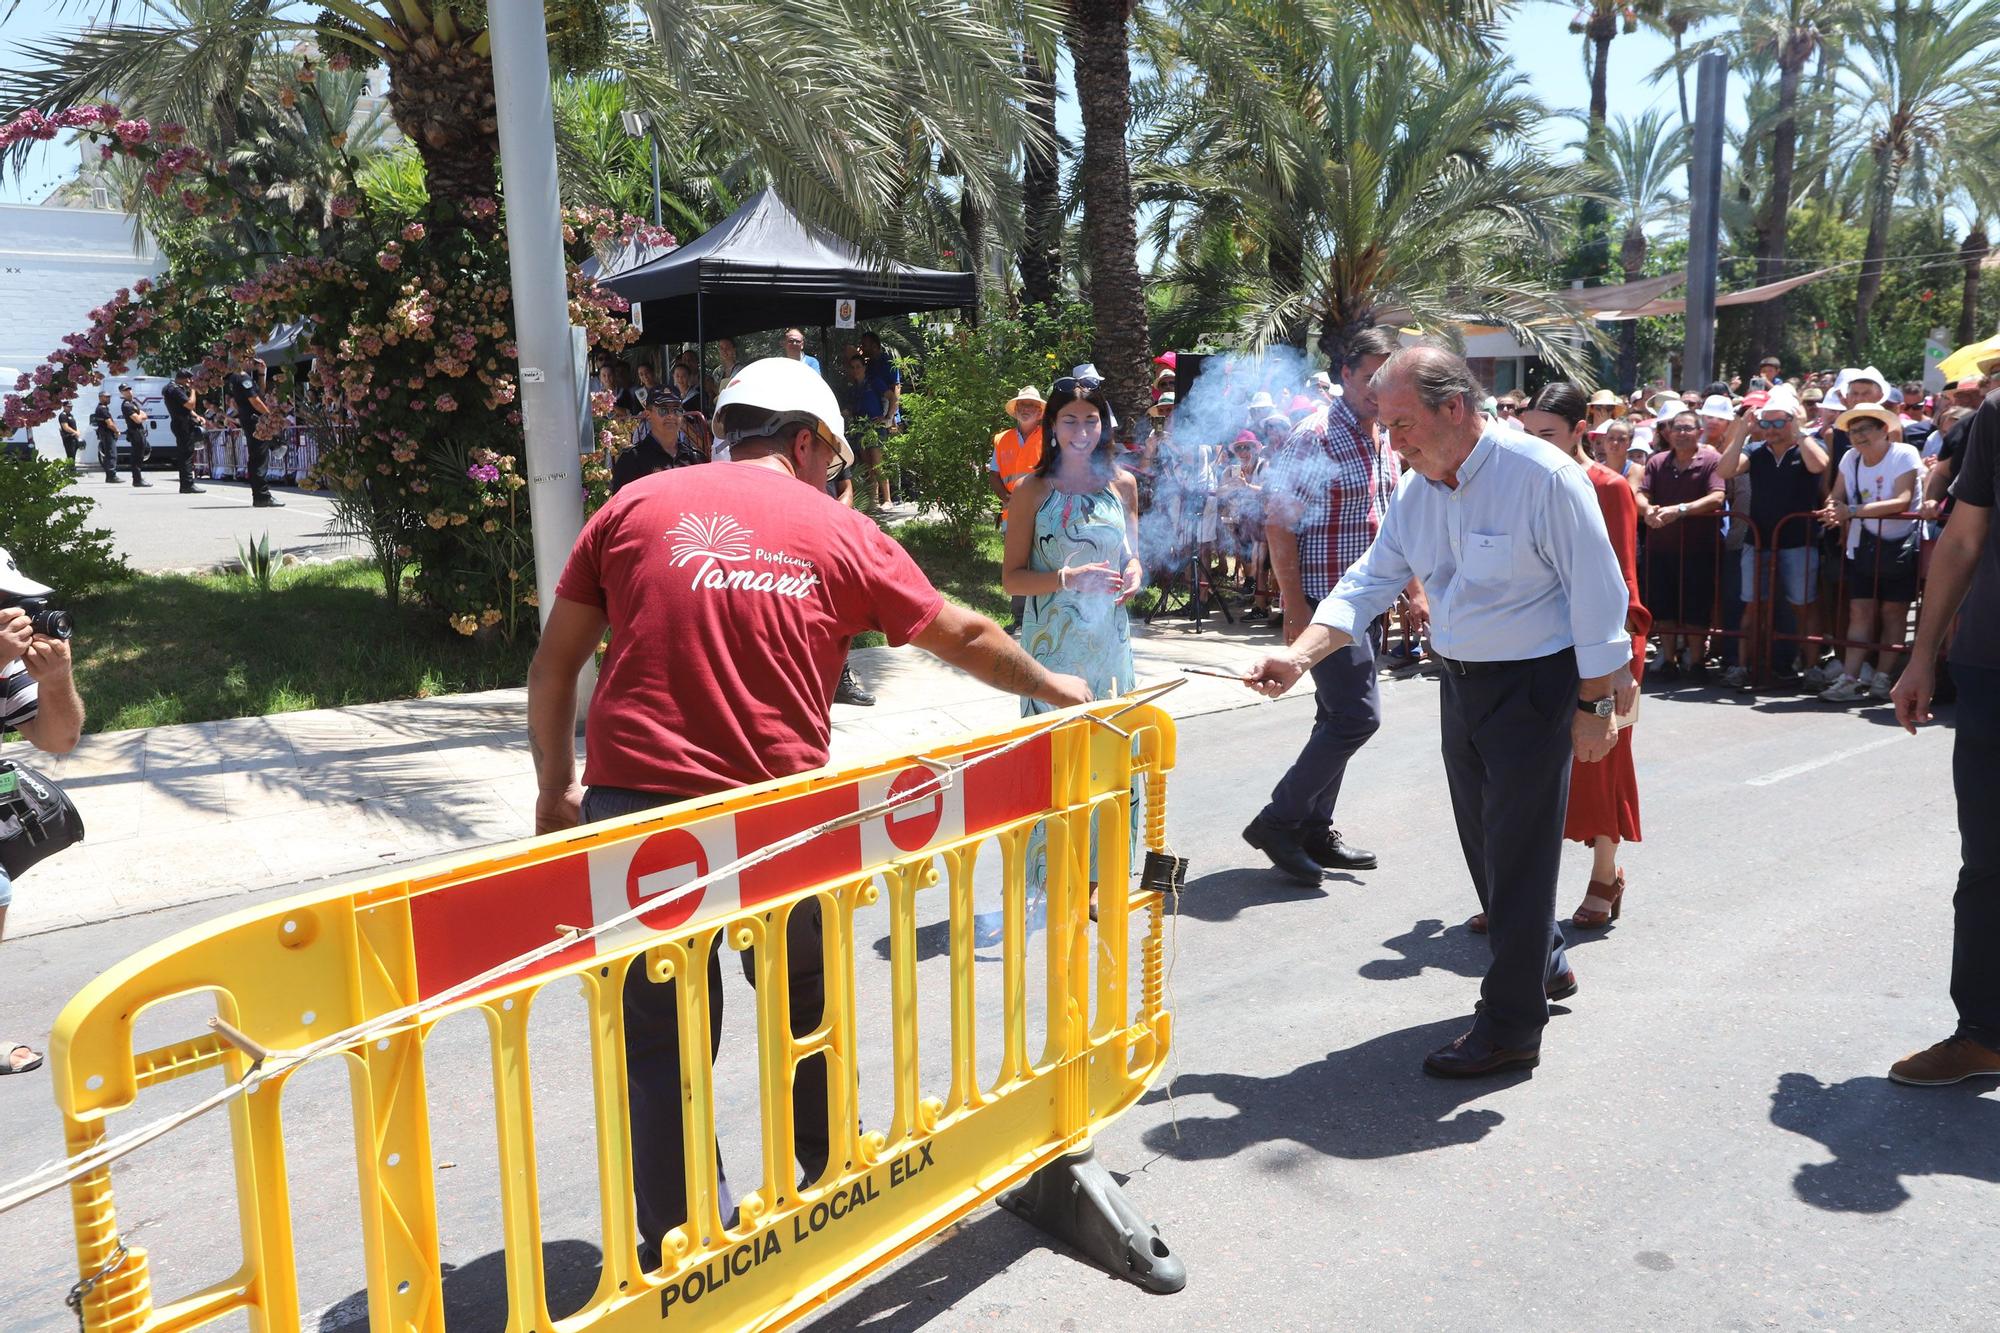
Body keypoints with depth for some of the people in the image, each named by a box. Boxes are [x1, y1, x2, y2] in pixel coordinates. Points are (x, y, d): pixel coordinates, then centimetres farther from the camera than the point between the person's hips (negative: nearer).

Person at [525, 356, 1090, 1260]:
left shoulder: (638, 505, 8)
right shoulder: (839, 532, 7)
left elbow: (555, 663, 9)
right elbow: (966, 638, 16)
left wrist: (556, 789, 19)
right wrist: (1055, 689, 32)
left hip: (631, 806, 0)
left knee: (662, 1038, 11)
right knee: (809, 1007, 23)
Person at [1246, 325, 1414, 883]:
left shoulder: (1384, 442, 13)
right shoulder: (1315, 436, -13)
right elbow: (1278, 526, -16)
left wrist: (1414, 590, 17)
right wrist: (1296, 612, -20)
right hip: (1325, 600, -9)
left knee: (1339, 717, 12)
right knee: (1357, 715, -12)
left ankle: (1314, 830, 22)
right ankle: (1276, 822, 0)